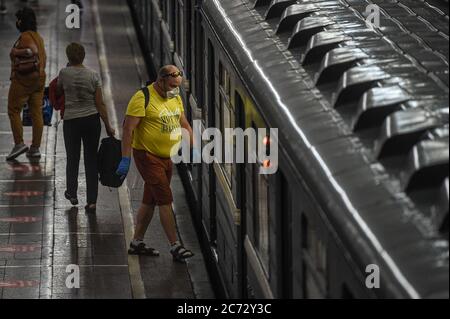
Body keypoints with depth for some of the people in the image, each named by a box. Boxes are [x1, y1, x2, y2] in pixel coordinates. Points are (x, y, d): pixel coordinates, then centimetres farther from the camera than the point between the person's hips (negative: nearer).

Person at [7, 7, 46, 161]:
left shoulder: (25, 36, -15)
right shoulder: (38, 37, 13)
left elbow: (33, 51, -32)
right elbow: (43, 57, 18)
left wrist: (15, 52, -22)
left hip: (23, 79, -8)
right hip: (39, 79, 8)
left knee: (13, 111, 2)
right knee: (36, 113, 5)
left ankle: (19, 144, -3)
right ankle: (35, 148, 7)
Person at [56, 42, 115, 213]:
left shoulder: (64, 73, -9)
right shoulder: (93, 75, -7)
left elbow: (58, 92, 11)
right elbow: (100, 103, -6)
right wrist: (108, 126, 1)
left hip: (71, 121, -1)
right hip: (92, 119, 1)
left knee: (72, 158, 19)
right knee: (91, 160, 6)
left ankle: (72, 194, 33)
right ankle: (91, 201, 2)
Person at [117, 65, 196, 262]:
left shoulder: (175, 98, 9)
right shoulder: (143, 98, -16)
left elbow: (184, 124, 21)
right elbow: (128, 129, -18)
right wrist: (126, 159, -22)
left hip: (166, 157, 8)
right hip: (147, 156, -8)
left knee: (150, 201, 14)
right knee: (165, 201, -11)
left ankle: (137, 242, 23)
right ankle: (175, 246, -10)